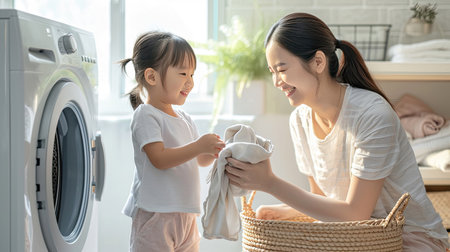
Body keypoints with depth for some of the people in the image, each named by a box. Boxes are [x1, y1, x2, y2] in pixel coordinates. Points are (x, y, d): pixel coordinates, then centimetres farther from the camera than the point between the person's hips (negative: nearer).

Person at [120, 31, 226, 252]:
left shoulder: (184, 119, 15)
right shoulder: (145, 115, -10)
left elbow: (200, 161, 20)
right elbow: (159, 159, -21)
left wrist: (214, 150, -1)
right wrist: (199, 146, -25)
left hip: (186, 215, 8)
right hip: (155, 215, -8)